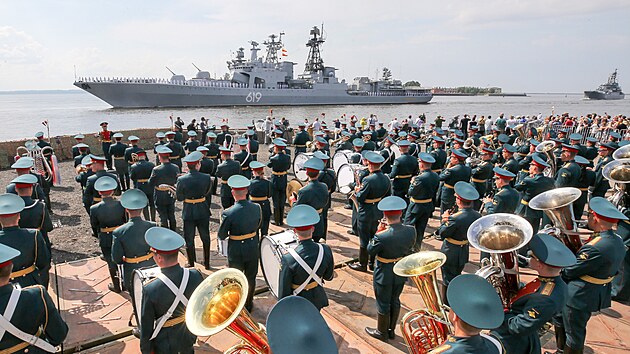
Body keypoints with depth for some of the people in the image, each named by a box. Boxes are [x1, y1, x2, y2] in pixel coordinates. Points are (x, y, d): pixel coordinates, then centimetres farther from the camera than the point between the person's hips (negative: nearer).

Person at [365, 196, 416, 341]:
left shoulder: (381, 236, -32)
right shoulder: (411, 231, -17)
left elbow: (370, 250, -13)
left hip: (385, 274, -5)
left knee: (383, 303, 16)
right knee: (395, 300, 24)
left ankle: (382, 332, 36)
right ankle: (391, 330, 42)